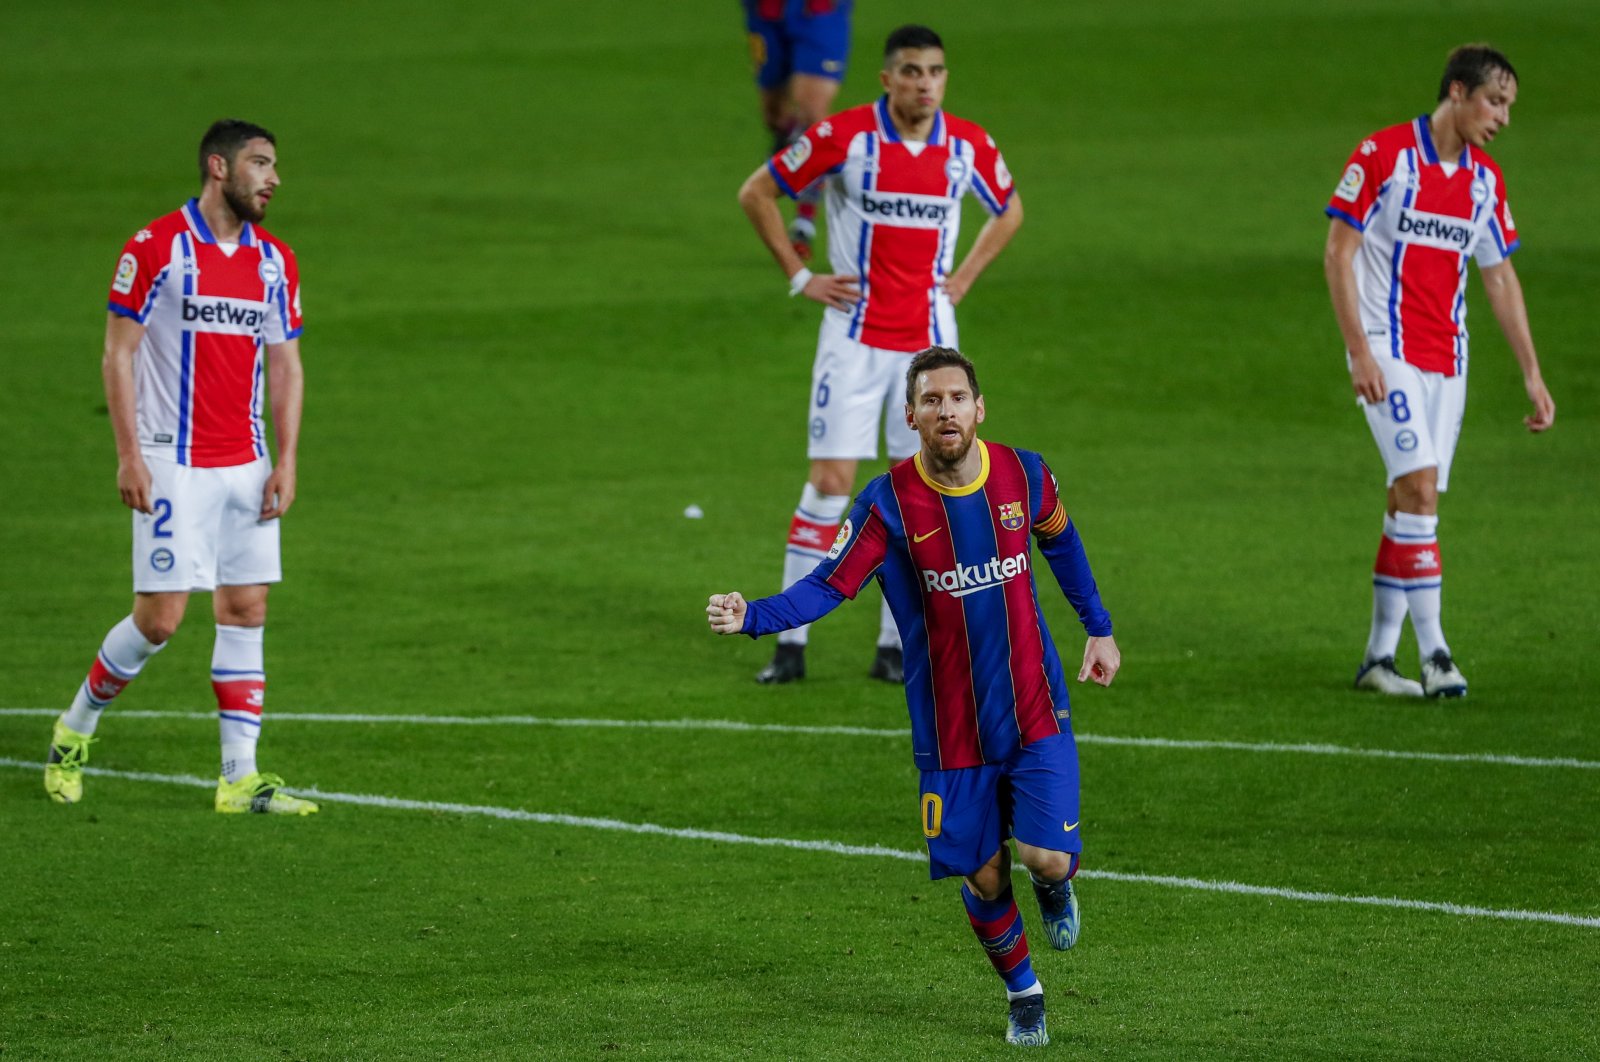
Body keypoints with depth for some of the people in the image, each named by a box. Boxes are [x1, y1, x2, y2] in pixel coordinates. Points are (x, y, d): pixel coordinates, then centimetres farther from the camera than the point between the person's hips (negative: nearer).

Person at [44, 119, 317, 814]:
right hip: (173, 464, -6)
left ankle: (240, 777, 3)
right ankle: (75, 730, 15)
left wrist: (287, 462, 3)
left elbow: (285, 365, 13)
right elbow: (117, 351, -6)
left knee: (246, 612, 1)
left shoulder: (275, 261, 9)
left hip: (245, 465, 6)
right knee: (160, 617, -8)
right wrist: (129, 455, -12)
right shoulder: (156, 247, -8)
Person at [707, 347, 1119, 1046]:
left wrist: (1098, 628, 21)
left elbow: (1060, 542, 15)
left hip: (1035, 710, 1)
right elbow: (829, 585, -17)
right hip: (950, 727, -1)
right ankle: (1022, 993, 32)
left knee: (1047, 858, -14)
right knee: (985, 878, 3)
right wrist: (752, 617, -34)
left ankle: (1055, 886, 26)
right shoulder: (889, 502, -14)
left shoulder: (1024, 475, -6)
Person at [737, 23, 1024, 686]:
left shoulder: (968, 145, 0)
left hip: (930, 341, 3)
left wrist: (963, 278, 9)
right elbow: (756, 193, 0)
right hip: (856, 337, -3)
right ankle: (790, 643, -2)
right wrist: (799, 277, -3)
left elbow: (1009, 210, 20)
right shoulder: (844, 136, -10)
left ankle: (895, 647, 10)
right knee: (830, 481, -7)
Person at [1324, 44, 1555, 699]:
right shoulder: (1382, 154, -9)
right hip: (1388, 351, -6)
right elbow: (1339, 252, -8)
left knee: (1411, 503, 6)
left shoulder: (1486, 181, 9)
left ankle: (1379, 657, 12)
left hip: (1446, 361, 6)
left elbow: (1500, 278, 16)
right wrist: (1358, 351, -16)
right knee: (1419, 485, -17)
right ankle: (1433, 651, -19)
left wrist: (1532, 374, 12)